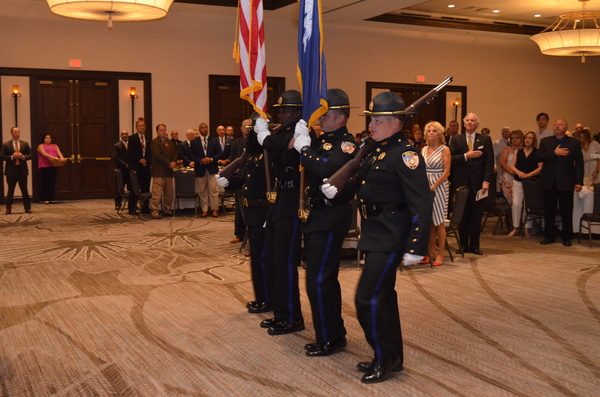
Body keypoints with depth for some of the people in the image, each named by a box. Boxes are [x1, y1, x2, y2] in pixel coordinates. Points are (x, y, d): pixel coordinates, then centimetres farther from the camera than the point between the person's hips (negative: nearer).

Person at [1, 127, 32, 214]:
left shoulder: (25, 144, 7)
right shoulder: (6, 144, 2)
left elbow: (30, 155, 6)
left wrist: (23, 157, -12)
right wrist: (12, 157, -16)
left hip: (22, 170, 1)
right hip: (11, 170, -1)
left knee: (24, 190, 3)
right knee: (10, 190, 7)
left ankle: (27, 208, 7)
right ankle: (8, 209, 15)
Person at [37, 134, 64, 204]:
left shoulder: (55, 146, 21)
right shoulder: (41, 146, 8)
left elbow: (59, 153, 6)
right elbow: (44, 154, -9)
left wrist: (61, 157, -18)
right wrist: (53, 157, -24)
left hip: (54, 166, 4)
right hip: (44, 167, -3)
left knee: (52, 183, 0)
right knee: (45, 183, -6)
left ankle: (52, 199, 3)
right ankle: (46, 199, -4)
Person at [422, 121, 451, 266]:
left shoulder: (445, 149, -3)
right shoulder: (424, 150, 12)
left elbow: (446, 172, -9)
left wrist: (433, 186, -15)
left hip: (438, 187, -5)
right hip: (425, 187, 5)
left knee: (439, 222, -2)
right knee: (429, 221, 6)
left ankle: (440, 254, 4)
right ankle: (432, 251, 15)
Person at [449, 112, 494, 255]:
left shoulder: (485, 139, 6)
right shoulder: (456, 140, 9)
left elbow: (489, 162, -1)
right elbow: (451, 159, -2)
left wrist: (486, 181, -9)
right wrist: (466, 155, -14)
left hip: (478, 182, -1)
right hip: (461, 182, 1)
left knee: (476, 215, 3)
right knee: (462, 214, 4)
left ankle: (474, 245, 11)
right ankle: (463, 244, 12)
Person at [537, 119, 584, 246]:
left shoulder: (574, 143, 3)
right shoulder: (545, 141, 8)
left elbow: (579, 163, 0)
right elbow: (538, 157, -5)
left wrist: (579, 182, -6)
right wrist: (554, 153, -16)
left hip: (566, 182, -2)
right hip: (549, 182, 2)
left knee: (567, 212, 3)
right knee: (549, 211, 6)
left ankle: (567, 238, 12)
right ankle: (548, 236, 15)